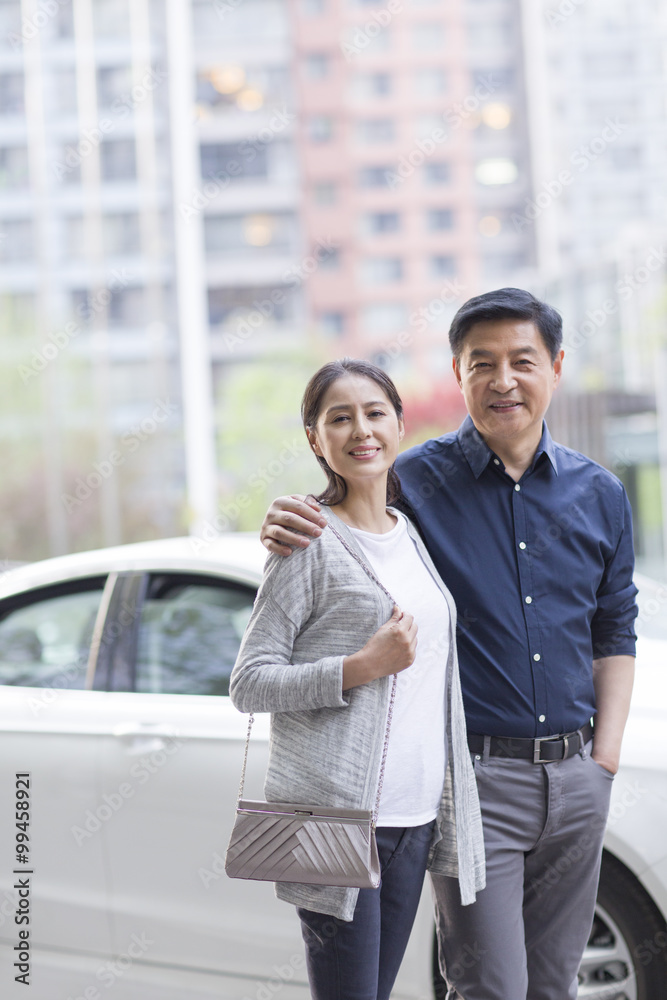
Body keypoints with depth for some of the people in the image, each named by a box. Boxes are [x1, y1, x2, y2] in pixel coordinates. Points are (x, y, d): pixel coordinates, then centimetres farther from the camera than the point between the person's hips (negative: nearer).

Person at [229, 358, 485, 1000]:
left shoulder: (414, 535, 14)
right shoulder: (310, 544, -7)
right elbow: (248, 685, -9)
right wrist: (363, 667, -19)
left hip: (414, 815, 6)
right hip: (334, 810, -6)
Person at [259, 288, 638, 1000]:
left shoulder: (599, 494, 7)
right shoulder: (413, 482, -5)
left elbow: (615, 633, 15)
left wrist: (607, 752, 5)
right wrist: (285, 533, -21)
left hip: (577, 778, 5)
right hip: (475, 777, -4)